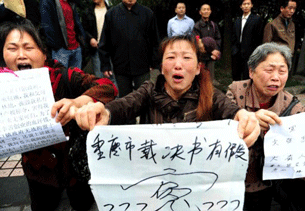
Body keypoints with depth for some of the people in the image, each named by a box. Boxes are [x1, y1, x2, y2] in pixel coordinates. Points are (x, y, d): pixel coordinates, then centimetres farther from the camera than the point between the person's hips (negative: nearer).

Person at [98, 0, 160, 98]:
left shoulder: (148, 13, 5)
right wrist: (105, 65, 2)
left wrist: (154, 65, 3)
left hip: (142, 68, -1)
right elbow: (104, 44, 7)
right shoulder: (111, 14, 5)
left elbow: (154, 42, 8)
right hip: (120, 68, 1)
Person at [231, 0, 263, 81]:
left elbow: (258, 38, -5)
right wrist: (234, 49, 8)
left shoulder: (256, 19, -1)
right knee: (235, 76, 10)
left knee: (246, 78, -5)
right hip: (236, 54, 6)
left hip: (248, 54, -5)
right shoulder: (237, 20, 16)